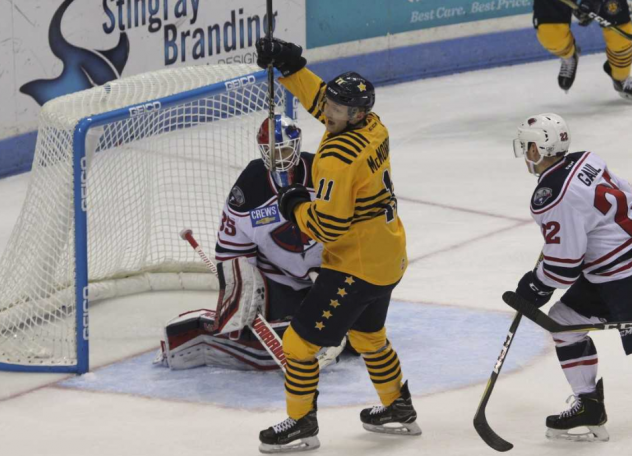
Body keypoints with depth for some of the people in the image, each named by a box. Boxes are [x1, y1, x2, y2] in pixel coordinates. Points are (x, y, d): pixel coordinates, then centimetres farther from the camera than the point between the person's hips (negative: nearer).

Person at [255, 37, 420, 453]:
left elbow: (328, 226, -27)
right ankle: (399, 410, 42)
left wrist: (296, 207, -9)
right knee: (367, 333, 29)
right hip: (390, 258, 10)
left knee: (301, 340, 0)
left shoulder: (339, 158, -28)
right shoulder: (372, 125, -3)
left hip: (356, 266, -10)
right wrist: (290, 67, 3)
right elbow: (320, 97, 14)